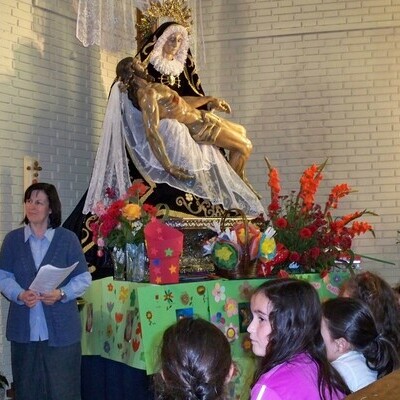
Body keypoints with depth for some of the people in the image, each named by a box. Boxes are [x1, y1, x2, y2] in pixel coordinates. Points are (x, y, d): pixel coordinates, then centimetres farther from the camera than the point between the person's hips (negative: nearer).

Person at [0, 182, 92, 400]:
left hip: (61, 330, -2)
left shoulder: (68, 239, 2)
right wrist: (20, 295, -16)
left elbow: (83, 278, 1)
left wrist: (62, 294, -17)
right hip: (24, 329, 2)